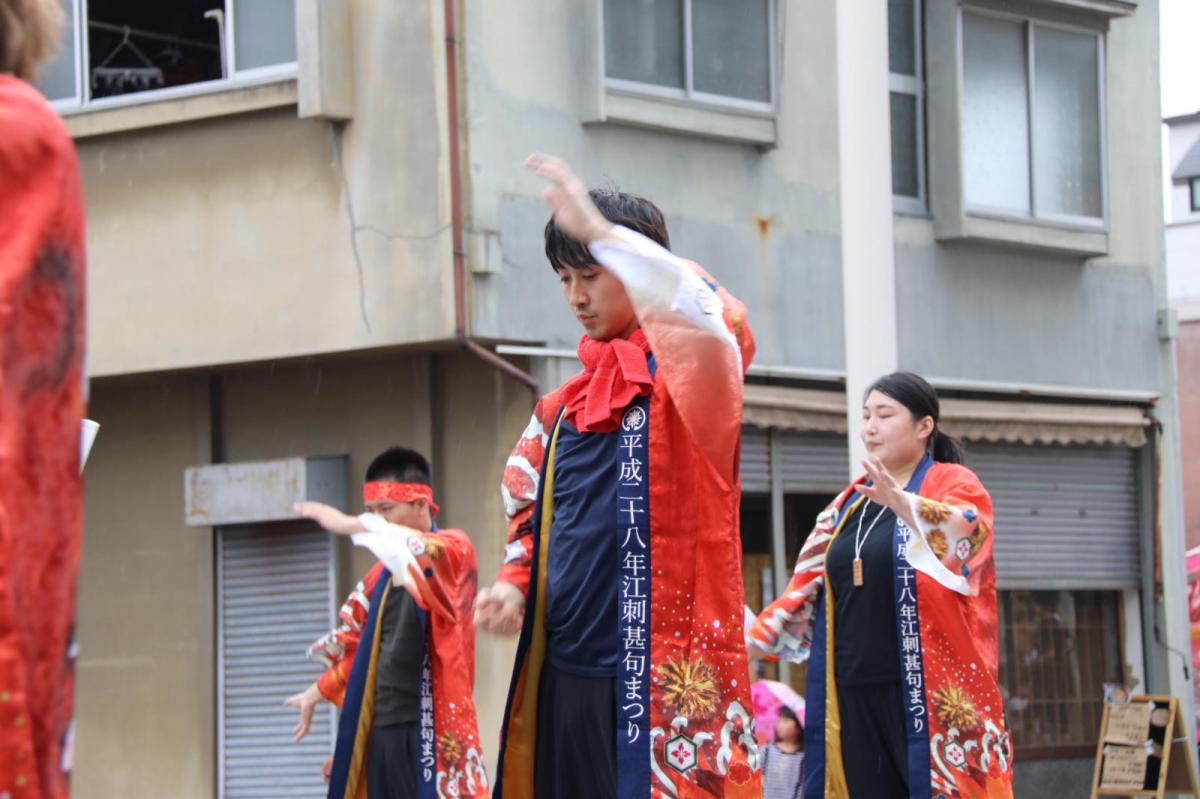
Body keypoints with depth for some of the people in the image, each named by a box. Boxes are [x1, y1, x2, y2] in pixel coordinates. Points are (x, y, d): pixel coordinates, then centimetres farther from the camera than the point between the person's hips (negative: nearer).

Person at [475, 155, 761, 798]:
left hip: (666, 672, -7)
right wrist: (514, 584, 6)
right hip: (566, 671, 7)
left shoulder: (687, 377, -3)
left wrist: (601, 232, -28)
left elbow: (714, 321, -26)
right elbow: (530, 513, 26)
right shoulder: (563, 408, 18)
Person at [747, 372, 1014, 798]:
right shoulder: (851, 502, 18)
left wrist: (901, 502, -41)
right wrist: (750, 641, 9)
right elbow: (808, 589, 18)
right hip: (856, 692, 6)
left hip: (927, 692, -6)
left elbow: (965, 530, -24)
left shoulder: (954, 484, 0)